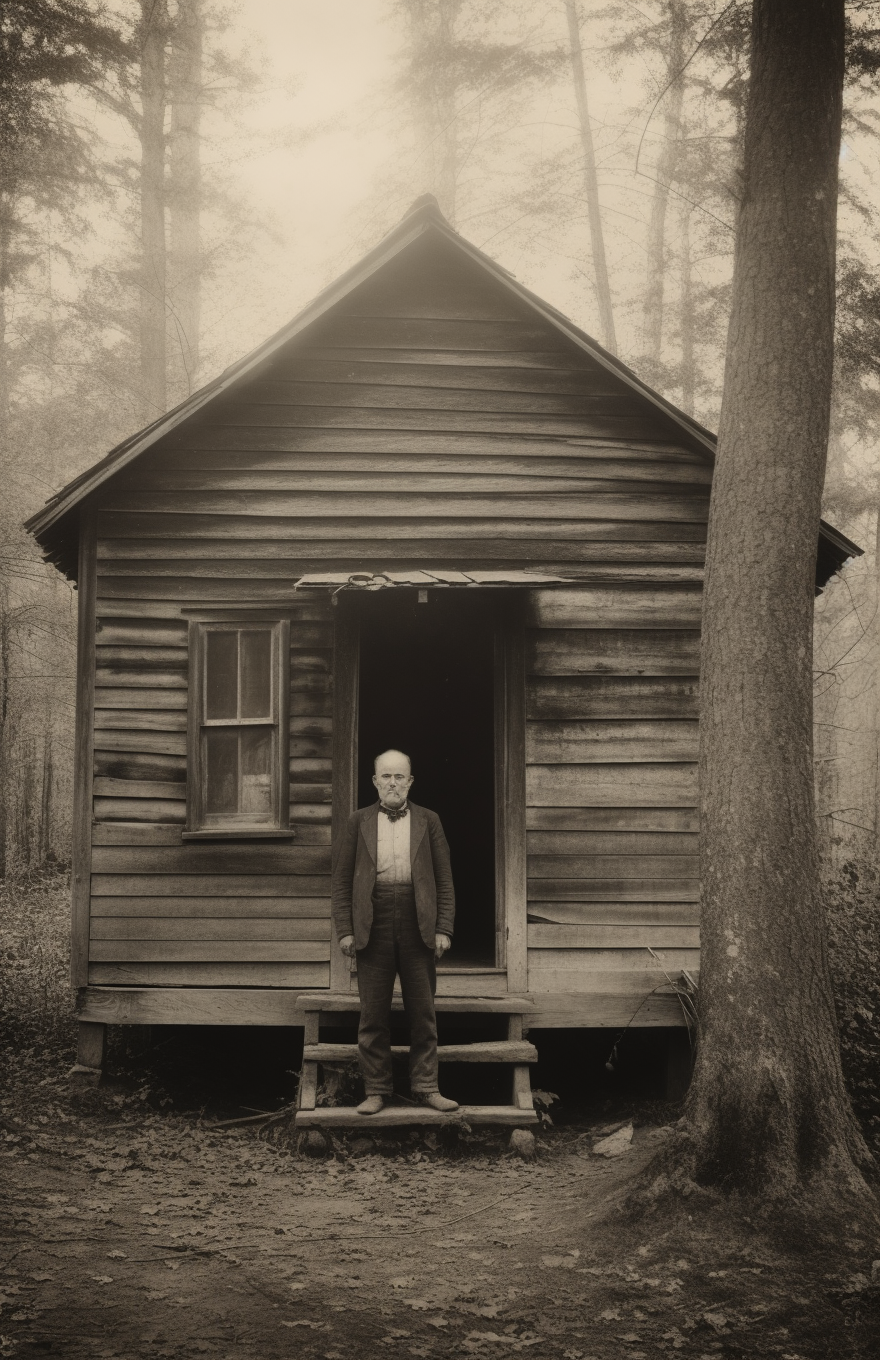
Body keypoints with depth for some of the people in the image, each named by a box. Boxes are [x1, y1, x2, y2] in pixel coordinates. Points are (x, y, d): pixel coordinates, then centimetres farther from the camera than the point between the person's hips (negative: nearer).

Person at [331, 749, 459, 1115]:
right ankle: (376, 1090, 10)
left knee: (422, 1012, 4)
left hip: (418, 927, 0)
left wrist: (444, 929, -3)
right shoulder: (359, 822, 8)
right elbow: (341, 879, 6)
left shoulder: (428, 821, 9)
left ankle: (426, 1087, 11)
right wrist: (344, 930, -3)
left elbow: (444, 880, 7)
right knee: (373, 1013, 3)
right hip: (373, 927, 0)